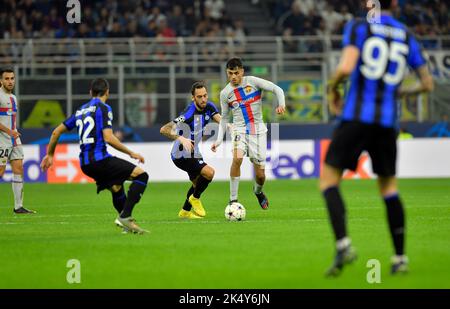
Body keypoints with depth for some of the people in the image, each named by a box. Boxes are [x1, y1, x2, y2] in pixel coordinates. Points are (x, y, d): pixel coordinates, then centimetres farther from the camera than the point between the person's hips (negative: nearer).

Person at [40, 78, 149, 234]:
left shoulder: (81, 110, 20)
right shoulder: (103, 108, -3)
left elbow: (56, 132, 23)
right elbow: (108, 138, -14)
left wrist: (50, 155, 36)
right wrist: (131, 153, -7)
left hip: (85, 163, 8)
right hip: (99, 158, -8)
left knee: (116, 186, 27)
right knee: (141, 175, -9)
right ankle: (125, 216, -19)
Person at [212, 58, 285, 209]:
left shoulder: (252, 82, -5)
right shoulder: (225, 93, 1)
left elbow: (277, 89, -5)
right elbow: (224, 117, 12)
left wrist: (281, 104, -24)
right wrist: (219, 139, 3)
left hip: (258, 129, 0)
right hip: (239, 128, 0)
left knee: (260, 175, 0)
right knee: (237, 158, -31)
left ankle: (258, 191, 38)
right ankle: (233, 199, -21)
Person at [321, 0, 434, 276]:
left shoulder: (358, 27, -1)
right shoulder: (407, 37, 11)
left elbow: (346, 68, -16)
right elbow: (427, 84, 13)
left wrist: (333, 89, 3)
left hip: (357, 116, -4)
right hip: (388, 121, 4)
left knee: (329, 179, 3)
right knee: (388, 186, 16)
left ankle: (343, 245, -17)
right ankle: (400, 258, 12)